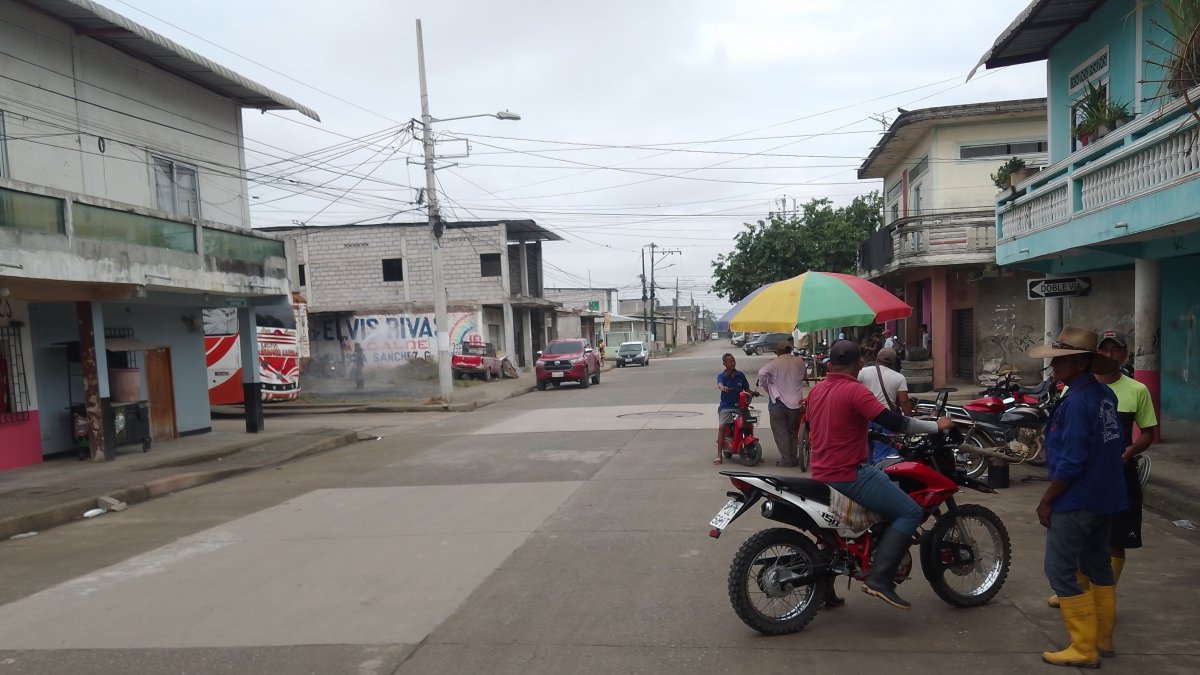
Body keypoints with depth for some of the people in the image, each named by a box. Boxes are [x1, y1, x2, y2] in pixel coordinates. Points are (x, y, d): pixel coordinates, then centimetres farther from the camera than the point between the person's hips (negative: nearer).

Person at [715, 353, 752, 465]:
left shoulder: (741, 375, 10)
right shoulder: (721, 376, 1)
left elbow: (747, 389, 13)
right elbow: (719, 384, -21)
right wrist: (723, 388, -44)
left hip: (740, 405, 3)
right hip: (726, 406, -3)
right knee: (722, 427, -19)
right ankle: (719, 455, -15)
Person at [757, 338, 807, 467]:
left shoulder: (775, 363, -11)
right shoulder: (799, 362, 3)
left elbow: (762, 373, -22)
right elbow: (803, 377, 12)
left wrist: (767, 388, -7)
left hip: (778, 401, -4)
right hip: (795, 402, 4)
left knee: (781, 431, 2)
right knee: (793, 431, 15)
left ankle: (786, 459, -1)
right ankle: (793, 458, 18)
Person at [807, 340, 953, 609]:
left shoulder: (816, 391, 9)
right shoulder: (854, 390, -15)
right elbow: (894, 422, -18)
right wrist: (936, 425, -4)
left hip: (821, 475, 9)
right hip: (850, 475, -9)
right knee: (911, 512, -7)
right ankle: (880, 578, -16)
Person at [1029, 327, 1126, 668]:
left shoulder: (1076, 401, -23)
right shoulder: (1106, 395, 5)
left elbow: (1070, 462, -24)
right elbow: (1114, 445, 15)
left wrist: (1047, 500, -15)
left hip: (1076, 500, -9)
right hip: (1105, 496, 10)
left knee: (1060, 570, -1)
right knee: (1098, 566, 19)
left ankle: (1084, 649, 4)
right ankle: (1103, 636, 31)